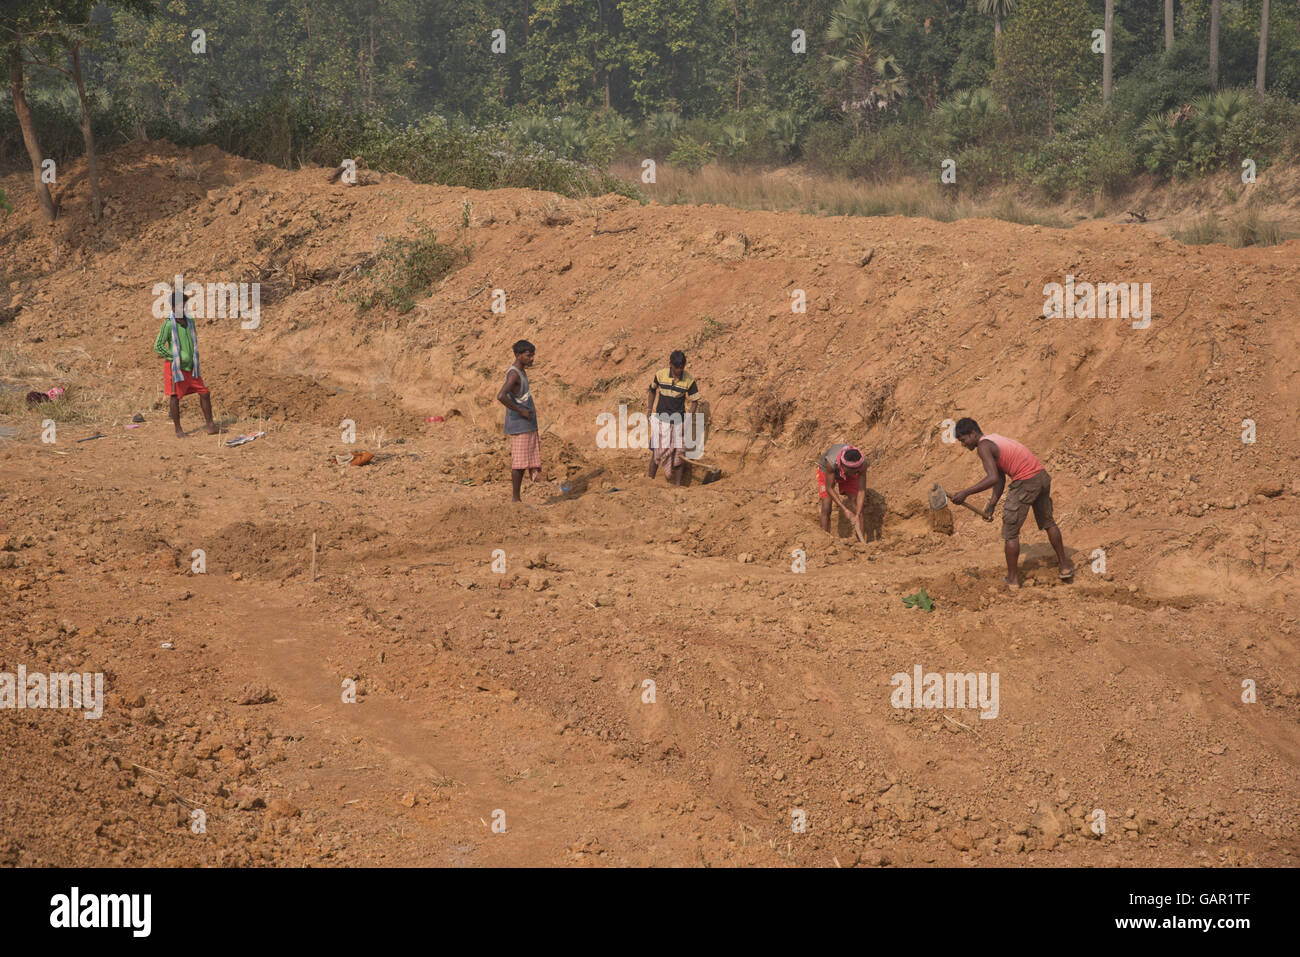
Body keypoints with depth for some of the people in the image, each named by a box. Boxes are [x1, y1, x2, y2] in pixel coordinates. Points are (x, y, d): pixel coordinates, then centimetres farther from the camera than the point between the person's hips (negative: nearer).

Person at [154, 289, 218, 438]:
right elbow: (158, 346, -15)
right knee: (175, 397, 1)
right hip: (174, 366, -6)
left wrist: (194, 359, 11)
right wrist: (178, 356, -18)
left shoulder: (190, 321, 3)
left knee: (204, 393, 4)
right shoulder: (168, 324, -15)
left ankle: (209, 424, 13)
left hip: (190, 366, 6)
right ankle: (178, 429, 11)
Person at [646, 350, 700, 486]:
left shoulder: (689, 380, -10)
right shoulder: (660, 375, -8)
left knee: (679, 454, 3)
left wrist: (689, 419, -12)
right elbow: (652, 391, 10)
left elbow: (694, 401, -2)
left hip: (678, 421, 0)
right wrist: (649, 410, 4)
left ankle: (677, 484, 13)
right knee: (657, 452, -1)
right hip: (661, 419, 0)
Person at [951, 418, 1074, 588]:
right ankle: (1064, 565, 36)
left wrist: (965, 492, -19)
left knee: (1010, 531, 4)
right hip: (1042, 476, 9)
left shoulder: (983, 446, -10)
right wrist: (992, 504, 13)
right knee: (1047, 522, 27)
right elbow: (1000, 479, 19)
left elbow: (993, 478, -23)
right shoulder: (994, 439, 19)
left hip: (1025, 483, -9)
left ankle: (1013, 579, 9)